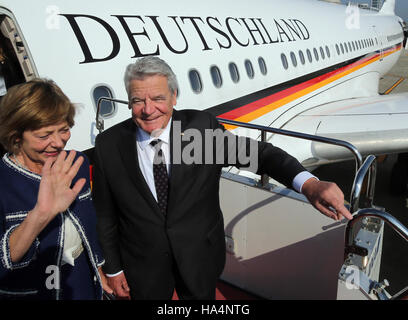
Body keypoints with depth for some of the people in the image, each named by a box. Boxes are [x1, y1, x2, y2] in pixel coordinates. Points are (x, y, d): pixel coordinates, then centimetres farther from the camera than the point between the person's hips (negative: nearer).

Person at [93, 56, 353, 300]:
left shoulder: (202, 126, -16)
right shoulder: (109, 145, -14)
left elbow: (256, 152, -23)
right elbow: (105, 215, -5)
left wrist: (308, 183, -41)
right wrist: (113, 269, 2)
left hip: (200, 259, 0)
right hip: (143, 267, 0)